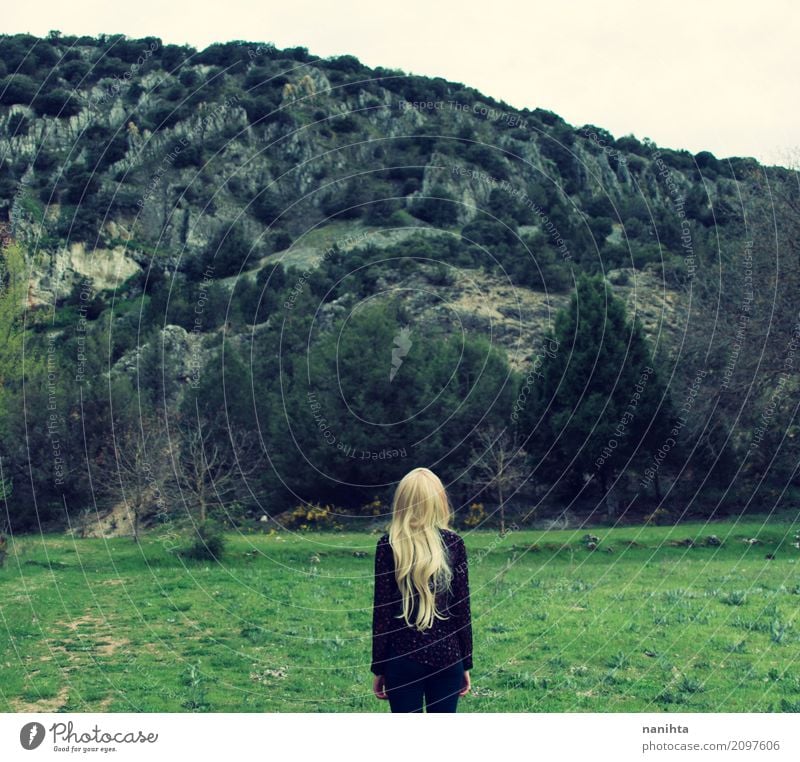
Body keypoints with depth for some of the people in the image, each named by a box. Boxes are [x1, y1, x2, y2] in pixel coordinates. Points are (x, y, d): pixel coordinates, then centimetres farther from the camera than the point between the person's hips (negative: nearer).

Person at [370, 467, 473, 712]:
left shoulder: (389, 545, -6)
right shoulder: (453, 543, -1)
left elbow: (382, 610, -5)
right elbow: (462, 607, 1)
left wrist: (378, 667, 3)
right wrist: (466, 662, 10)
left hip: (403, 655, -2)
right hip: (446, 653, 2)